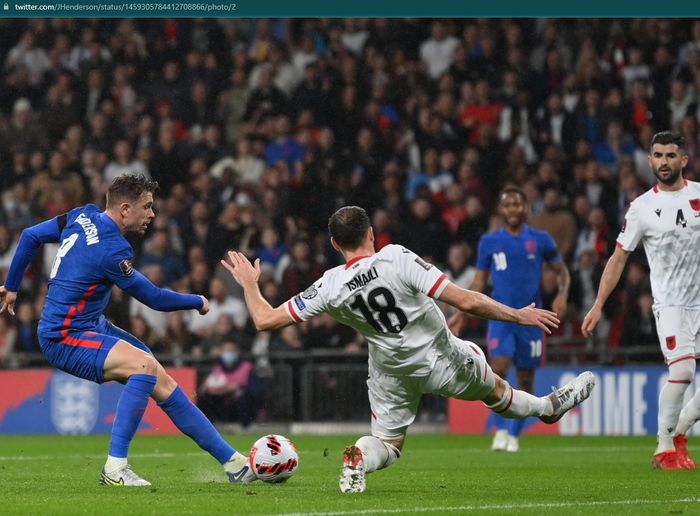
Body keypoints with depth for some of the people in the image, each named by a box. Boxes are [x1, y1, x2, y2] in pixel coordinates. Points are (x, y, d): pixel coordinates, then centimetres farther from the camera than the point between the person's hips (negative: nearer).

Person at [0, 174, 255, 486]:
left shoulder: (82, 216, 4)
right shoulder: (111, 250, -22)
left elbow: (31, 236, 16)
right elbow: (154, 299, -10)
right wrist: (199, 303, 7)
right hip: (64, 339, -10)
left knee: (162, 383, 2)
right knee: (145, 365, -31)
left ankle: (233, 462, 3)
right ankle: (114, 468, -25)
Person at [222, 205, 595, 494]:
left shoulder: (330, 287, -17)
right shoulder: (396, 259, -26)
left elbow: (265, 320, -12)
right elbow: (466, 301, -26)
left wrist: (249, 283, 7)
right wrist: (519, 315, -14)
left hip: (390, 372, 2)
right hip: (442, 361, -2)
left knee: (387, 442, 15)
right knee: (494, 389, 25)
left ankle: (359, 458, -17)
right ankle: (549, 407, 47)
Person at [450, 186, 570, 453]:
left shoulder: (540, 239, 4)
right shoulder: (489, 241, 7)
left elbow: (562, 271, 12)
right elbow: (479, 283, 13)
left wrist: (562, 295, -8)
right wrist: (461, 315, 5)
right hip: (500, 317, 0)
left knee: (525, 380, 4)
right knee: (498, 369, -20)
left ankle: (514, 435, 18)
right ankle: (501, 430, -10)